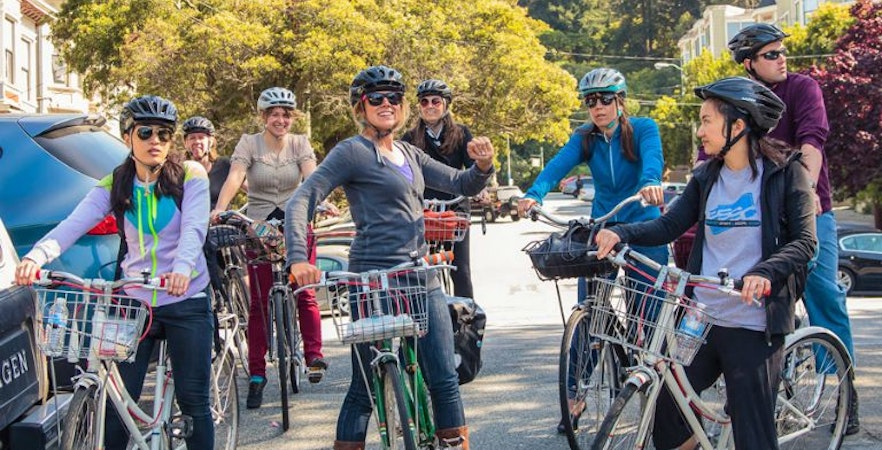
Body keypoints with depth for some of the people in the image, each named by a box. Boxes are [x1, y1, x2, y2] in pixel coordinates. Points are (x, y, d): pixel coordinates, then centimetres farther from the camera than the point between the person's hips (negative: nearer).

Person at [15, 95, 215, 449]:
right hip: (133, 302, 2)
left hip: (186, 302, -2)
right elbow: (73, 225, -14)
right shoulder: (114, 186, 1)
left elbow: (193, 228, -20)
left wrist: (183, 267, -42)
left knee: (193, 401, 1)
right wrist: (35, 256, -34)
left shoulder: (190, 176, -5)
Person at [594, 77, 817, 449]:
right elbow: (669, 225, 6)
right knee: (664, 412, 6)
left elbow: (804, 241, -11)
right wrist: (621, 233, -12)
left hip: (754, 324, -5)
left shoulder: (785, 172, -4)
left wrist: (764, 272, -29)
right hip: (700, 319, 5)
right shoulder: (707, 177, 11)